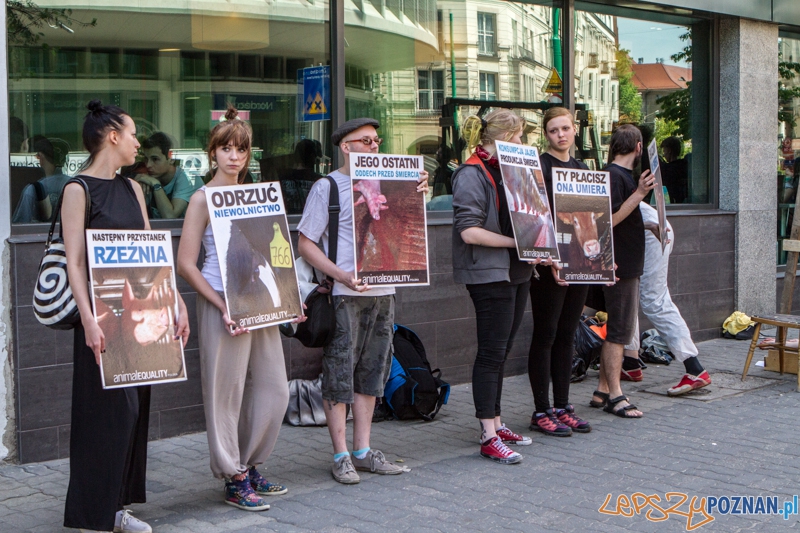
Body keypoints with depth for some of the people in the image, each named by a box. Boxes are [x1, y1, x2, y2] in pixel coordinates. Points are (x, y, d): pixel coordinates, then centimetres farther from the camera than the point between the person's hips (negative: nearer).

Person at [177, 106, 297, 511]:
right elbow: (185, 265, -11)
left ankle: (250, 466, 26)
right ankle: (234, 480, 12)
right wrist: (224, 308, -18)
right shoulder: (203, 199, -5)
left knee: (274, 389, 9)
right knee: (226, 392, 0)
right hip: (222, 303, -6)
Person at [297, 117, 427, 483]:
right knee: (339, 374, -2)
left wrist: (417, 194, 1)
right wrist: (341, 275, -21)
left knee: (371, 372, 10)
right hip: (344, 296, -6)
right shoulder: (327, 187, -2)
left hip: (383, 292, 6)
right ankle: (341, 456, 5)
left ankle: (363, 451, 18)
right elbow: (305, 244, -7)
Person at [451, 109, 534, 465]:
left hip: (516, 272, 9)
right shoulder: (471, 175, -12)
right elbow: (469, 231, -20)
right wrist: (516, 241, -19)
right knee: (492, 352, -6)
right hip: (489, 273, -9)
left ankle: (495, 423, 22)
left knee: (501, 351, 13)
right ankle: (489, 437, -1)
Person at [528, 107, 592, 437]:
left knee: (567, 335, 11)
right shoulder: (539, 167, -8)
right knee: (546, 335, -1)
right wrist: (549, 259, -23)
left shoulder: (582, 169, 14)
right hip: (549, 265, -7)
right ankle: (541, 412, 5)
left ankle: (562, 407, 18)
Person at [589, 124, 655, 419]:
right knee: (619, 330, -6)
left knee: (616, 329, 13)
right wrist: (640, 193, -26)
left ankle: (603, 391, 19)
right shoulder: (615, 176, -15)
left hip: (626, 264, 11)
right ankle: (615, 396, -2)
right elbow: (609, 220, -23)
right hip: (620, 265, -11)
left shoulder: (622, 175, 17)